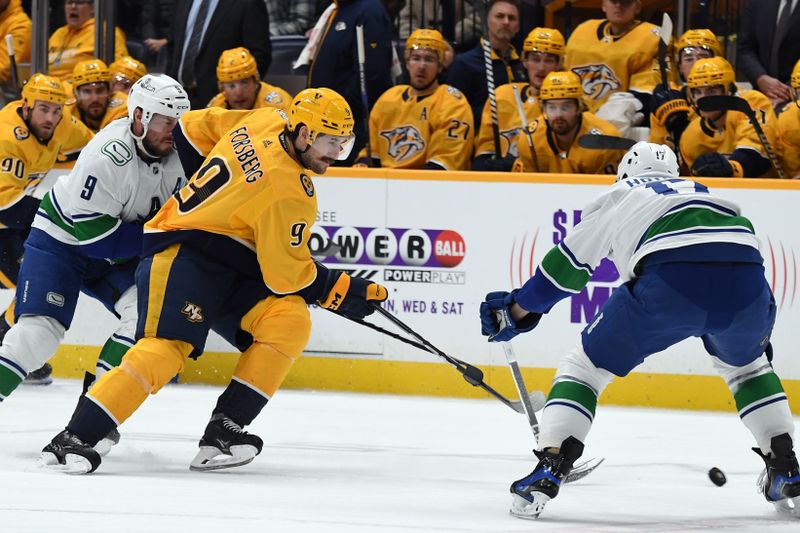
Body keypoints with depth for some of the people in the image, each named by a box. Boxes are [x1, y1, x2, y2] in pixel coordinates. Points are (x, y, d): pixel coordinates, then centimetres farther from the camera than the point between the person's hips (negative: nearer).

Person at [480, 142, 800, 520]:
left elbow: (567, 264, 32)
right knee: (747, 363, 35)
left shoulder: (619, 196, 31)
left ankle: (547, 474, -1)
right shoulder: (701, 192, 41)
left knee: (587, 364, 14)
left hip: (669, 278, -3)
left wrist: (516, 311, 44)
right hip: (744, 276, 3)